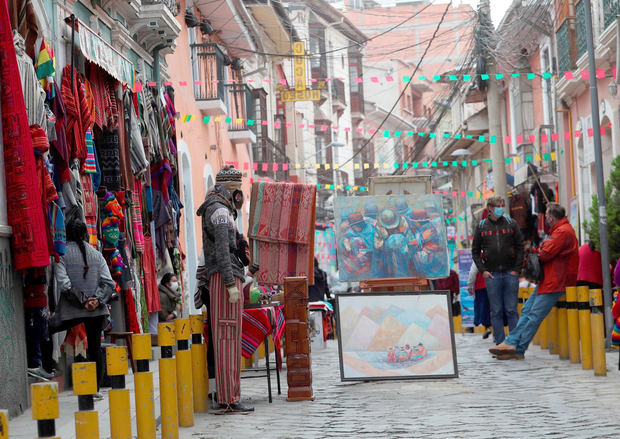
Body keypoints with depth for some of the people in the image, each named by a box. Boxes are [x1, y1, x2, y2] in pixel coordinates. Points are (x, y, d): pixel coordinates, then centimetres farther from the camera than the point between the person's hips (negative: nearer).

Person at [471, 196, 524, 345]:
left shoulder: (511, 225, 6)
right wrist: (482, 270, -1)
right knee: (496, 311, 2)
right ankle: (500, 344, 4)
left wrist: (517, 269, -4)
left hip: (510, 273, 0)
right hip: (491, 275, 1)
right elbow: (475, 251, 10)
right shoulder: (481, 227, 8)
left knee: (511, 310, 0)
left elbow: (520, 247, 6)